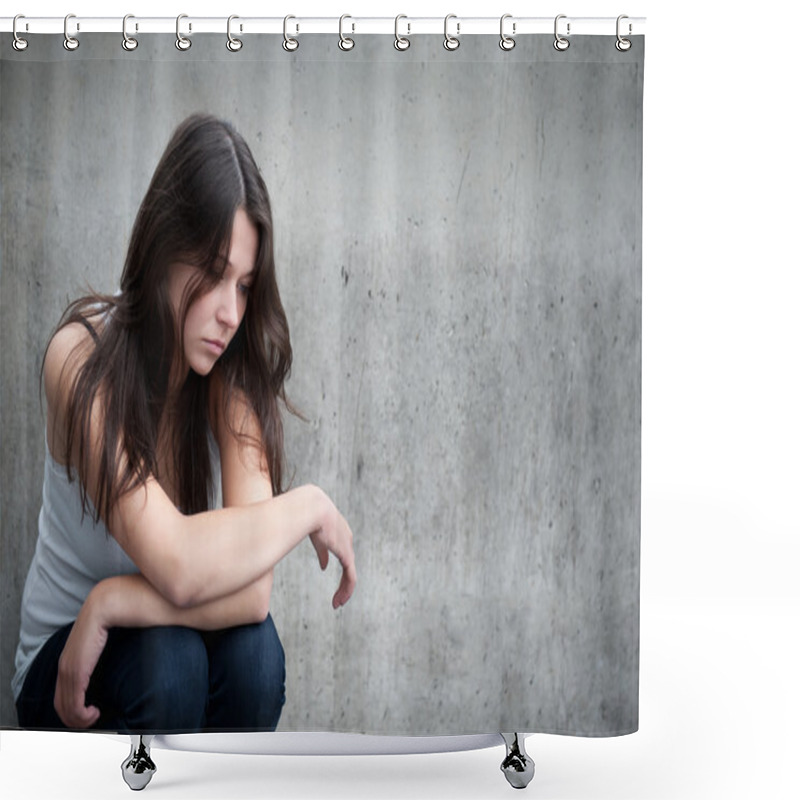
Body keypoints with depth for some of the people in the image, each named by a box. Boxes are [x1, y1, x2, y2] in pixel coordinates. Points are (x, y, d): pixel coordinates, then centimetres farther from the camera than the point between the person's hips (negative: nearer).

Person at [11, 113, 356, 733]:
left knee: (254, 650, -28)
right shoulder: (83, 360, -24)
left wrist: (112, 602, -30)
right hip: (64, 670, -2)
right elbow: (178, 566, -35)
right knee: (166, 658, -32)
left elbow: (253, 591, -24)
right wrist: (309, 506, -23)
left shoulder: (235, 369, -15)